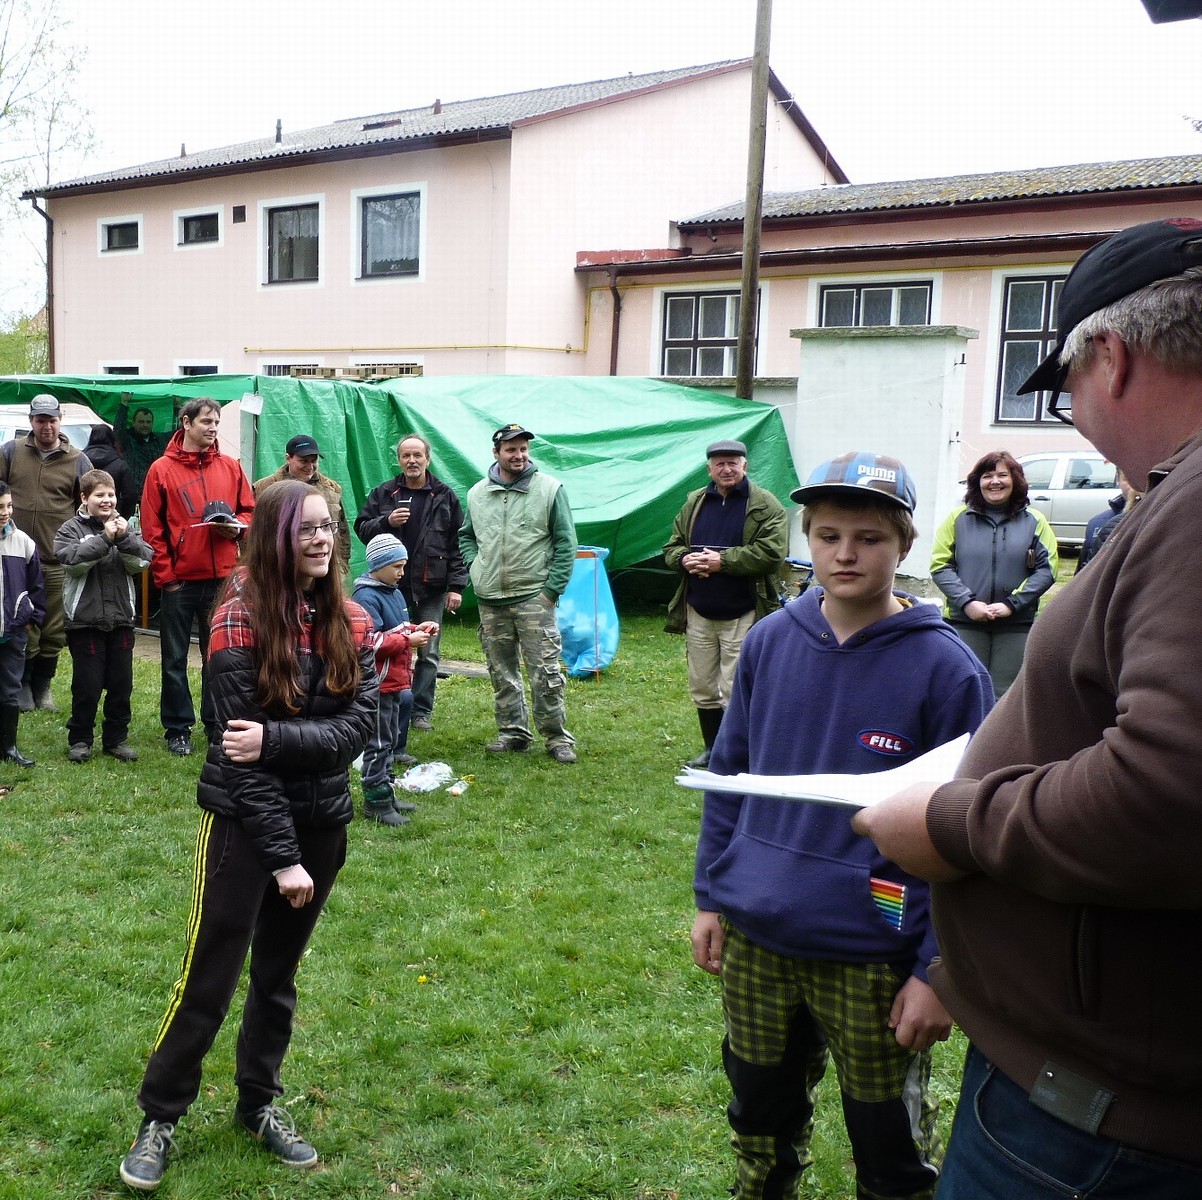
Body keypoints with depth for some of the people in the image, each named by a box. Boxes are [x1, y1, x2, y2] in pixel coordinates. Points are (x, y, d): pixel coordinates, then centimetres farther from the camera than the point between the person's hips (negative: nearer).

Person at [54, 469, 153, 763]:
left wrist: (124, 538, -18)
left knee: (121, 683, 9)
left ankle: (116, 738, 21)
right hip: (84, 620, -3)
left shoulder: (125, 526, 8)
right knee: (87, 685, 1)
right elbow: (72, 560, -18)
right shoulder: (71, 529, -1)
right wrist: (104, 538, -22)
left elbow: (143, 561, -3)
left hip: (121, 619, 3)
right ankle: (79, 739, 16)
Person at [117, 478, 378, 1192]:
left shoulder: (353, 624, -2)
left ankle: (260, 1104, 36)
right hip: (244, 819, -4)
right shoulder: (240, 619, -15)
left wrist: (276, 739, -27)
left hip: (323, 820, 4)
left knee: (279, 974, 18)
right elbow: (244, 746, -18)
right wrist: (282, 855, -18)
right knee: (210, 978, 3)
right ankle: (161, 1117, 25)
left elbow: (358, 730, -11)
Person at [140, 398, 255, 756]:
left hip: (222, 578, 2)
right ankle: (178, 729, 17)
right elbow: (152, 529, -4)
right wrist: (165, 576, -8)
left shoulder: (230, 467, 6)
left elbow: (249, 510, 13)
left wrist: (237, 526, -10)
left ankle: (217, 725, 21)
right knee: (175, 658, 6)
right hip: (179, 579, -2)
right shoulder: (161, 470, -2)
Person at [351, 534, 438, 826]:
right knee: (378, 742, -2)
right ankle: (376, 800, 6)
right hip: (377, 683, -10)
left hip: (395, 681, 10)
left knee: (391, 739, 17)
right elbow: (371, 642, -25)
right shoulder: (366, 597, -17)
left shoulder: (394, 592, 12)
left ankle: (385, 793, 28)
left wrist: (416, 629, 4)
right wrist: (409, 640, -20)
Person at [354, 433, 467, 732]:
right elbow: (361, 528, 9)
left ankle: (421, 710, 12)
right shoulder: (383, 494, 7)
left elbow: (457, 544, 2)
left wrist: (456, 586, -3)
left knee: (428, 653, 3)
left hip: (431, 587, 0)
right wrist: (386, 521, -12)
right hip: (391, 584, 1)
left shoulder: (444, 496, 4)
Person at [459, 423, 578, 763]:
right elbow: (466, 536, 24)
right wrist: (475, 568, 7)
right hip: (490, 600, 4)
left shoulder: (549, 489, -3)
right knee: (501, 672, 11)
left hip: (533, 597, -4)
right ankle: (513, 732, 23)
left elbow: (565, 543, -3)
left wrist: (552, 589, -8)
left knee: (545, 672, -5)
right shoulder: (477, 493, 9)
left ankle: (557, 737, 6)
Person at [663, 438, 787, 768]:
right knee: (702, 689, 13)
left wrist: (723, 561, -19)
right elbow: (672, 546, 15)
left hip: (742, 615, -5)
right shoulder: (694, 503, 11)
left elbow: (771, 553, -16)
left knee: (735, 691, -3)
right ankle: (712, 747, 29)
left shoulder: (765, 505, -5)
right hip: (698, 613, 5)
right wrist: (685, 559, -9)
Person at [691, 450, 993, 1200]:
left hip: (873, 960, -3)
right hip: (754, 940, 4)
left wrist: (941, 969, -10)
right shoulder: (769, 641, -1)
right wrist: (711, 895, 8)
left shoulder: (945, 667, -12)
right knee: (762, 1118, 22)